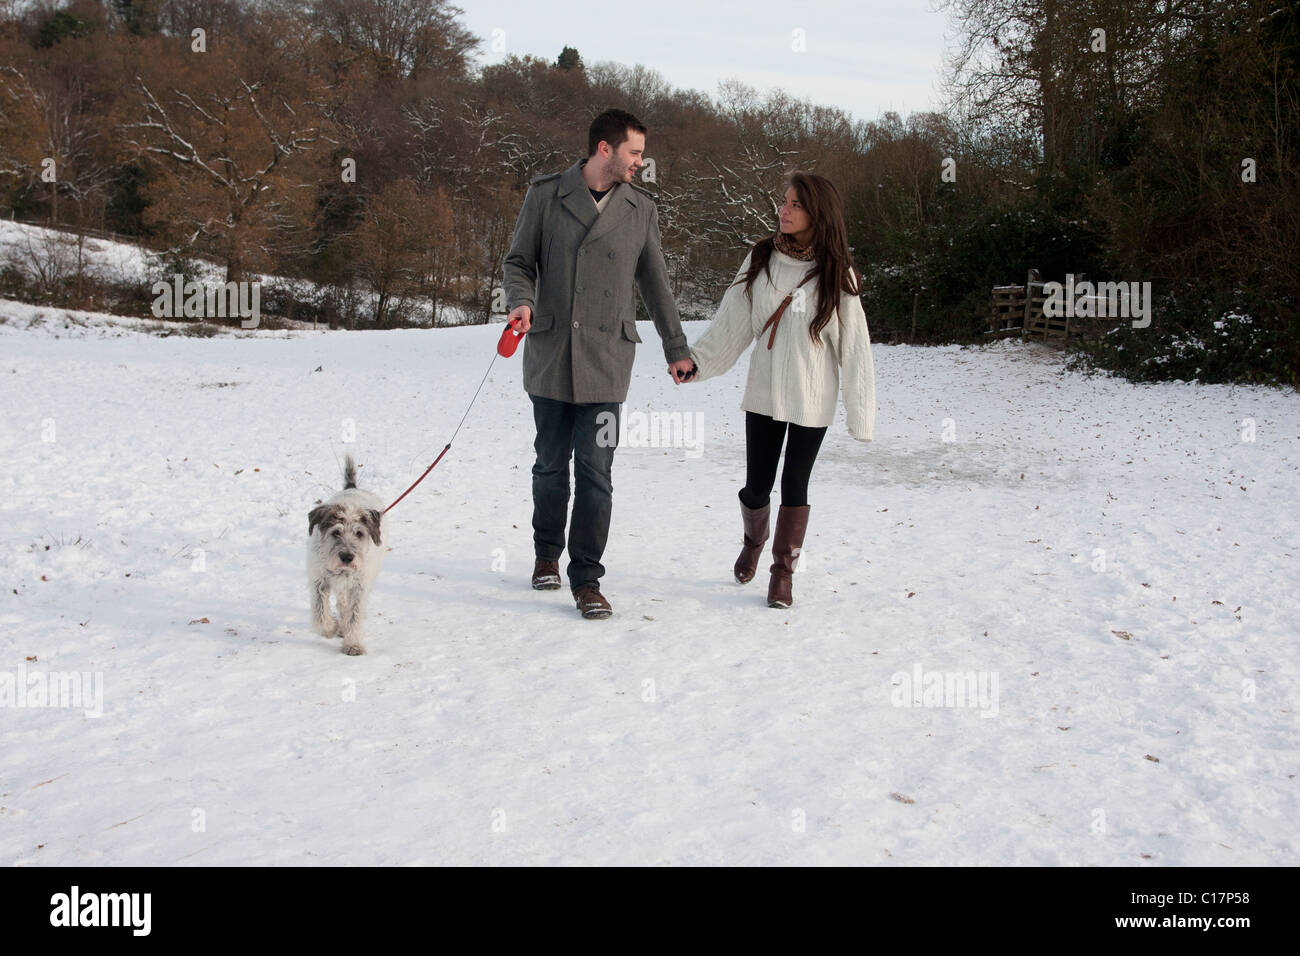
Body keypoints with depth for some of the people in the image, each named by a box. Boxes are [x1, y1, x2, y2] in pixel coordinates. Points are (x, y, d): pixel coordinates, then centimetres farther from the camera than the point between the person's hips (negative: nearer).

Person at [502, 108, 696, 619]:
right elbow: (518, 261, 7)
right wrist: (521, 301, -15)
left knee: (595, 471, -5)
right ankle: (547, 553, 32)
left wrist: (676, 349, 20)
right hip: (550, 354, 0)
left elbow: (655, 283, 16)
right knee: (551, 463, 11)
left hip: (605, 359, 0)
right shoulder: (545, 194, 2)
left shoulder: (640, 208, 7)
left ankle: (586, 578, 3)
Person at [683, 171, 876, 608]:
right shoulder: (761, 260, 1)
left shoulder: (835, 274, -6)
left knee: (795, 485, 4)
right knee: (757, 486, 6)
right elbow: (732, 322, 6)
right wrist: (696, 361, -3)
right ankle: (754, 541, 39)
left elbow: (853, 344, -5)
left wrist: (860, 412, -7)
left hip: (812, 400, -2)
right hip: (763, 392, 2)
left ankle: (783, 572, 20)